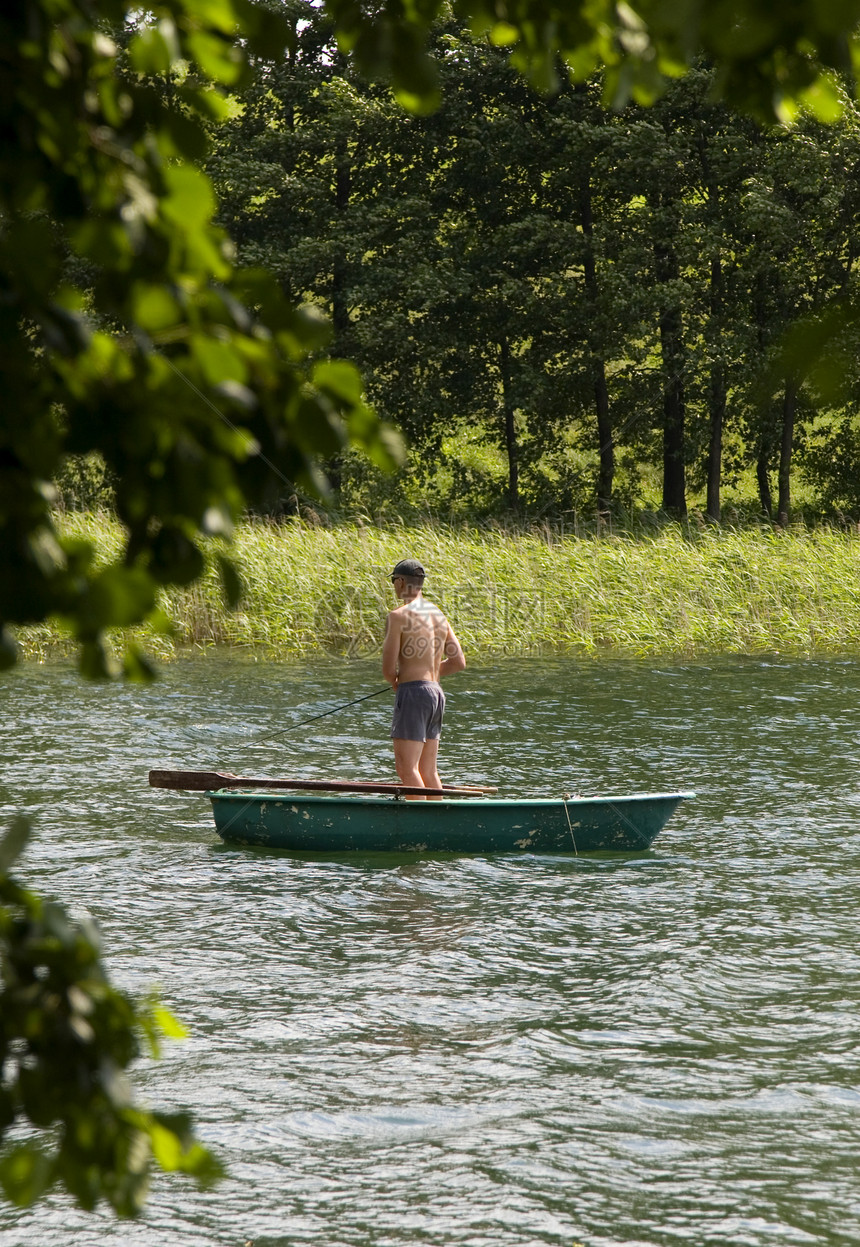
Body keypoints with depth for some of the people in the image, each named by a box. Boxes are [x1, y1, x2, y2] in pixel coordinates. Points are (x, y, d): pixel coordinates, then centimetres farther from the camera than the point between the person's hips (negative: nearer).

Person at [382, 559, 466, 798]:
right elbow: (458, 662, 15)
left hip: (413, 691, -8)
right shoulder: (440, 616, 13)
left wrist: (395, 683, 10)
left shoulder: (398, 616, -10)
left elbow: (388, 668, -11)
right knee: (428, 771, 13)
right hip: (436, 692, 8)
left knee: (406, 767, -11)